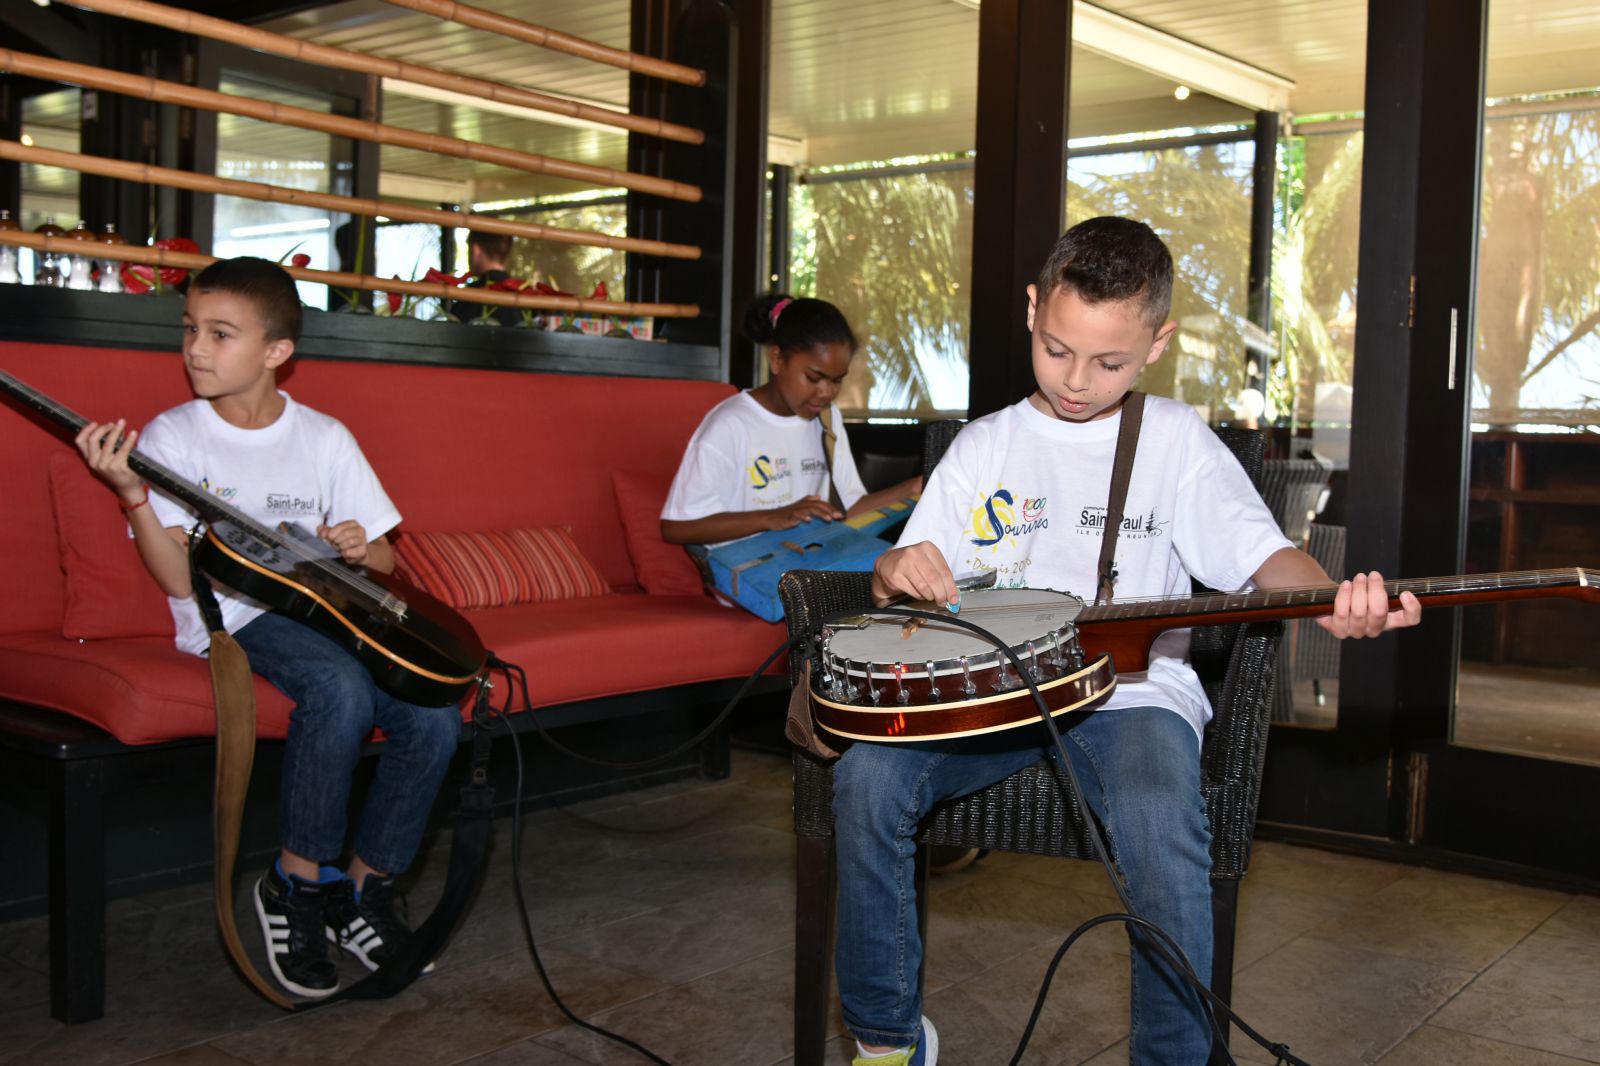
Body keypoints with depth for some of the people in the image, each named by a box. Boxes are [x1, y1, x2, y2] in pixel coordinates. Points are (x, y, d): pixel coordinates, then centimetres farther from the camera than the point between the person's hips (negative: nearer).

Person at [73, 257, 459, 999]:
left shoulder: (325, 439, 7)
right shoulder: (172, 437, -1)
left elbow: (384, 562, 12)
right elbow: (181, 579, -9)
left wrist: (361, 550, -11)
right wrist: (131, 494, -21)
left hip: (325, 609, 4)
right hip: (231, 617, -4)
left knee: (434, 718, -20)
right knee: (340, 688, -34)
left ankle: (368, 883, 1)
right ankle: (298, 881, -14)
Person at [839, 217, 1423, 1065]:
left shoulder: (1175, 438, 7)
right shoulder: (985, 445, 14)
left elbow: (1259, 551, -5)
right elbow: (903, 581, 15)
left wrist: (1331, 602, -27)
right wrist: (898, 572, -10)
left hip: (1129, 688, -2)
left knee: (1163, 822, -34)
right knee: (867, 773, -24)